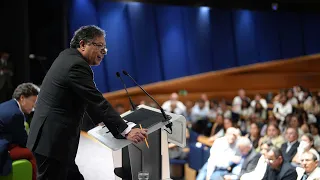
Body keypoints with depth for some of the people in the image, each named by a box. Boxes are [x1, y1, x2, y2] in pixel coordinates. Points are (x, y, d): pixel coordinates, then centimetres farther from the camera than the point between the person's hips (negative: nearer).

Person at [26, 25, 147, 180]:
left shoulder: (69, 57, 13)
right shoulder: (77, 65, -17)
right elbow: (99, 102, -22)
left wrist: (102, 119, 22)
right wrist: (126, 131, -22)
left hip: (50, 139, 10)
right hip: (52, 142, -10)